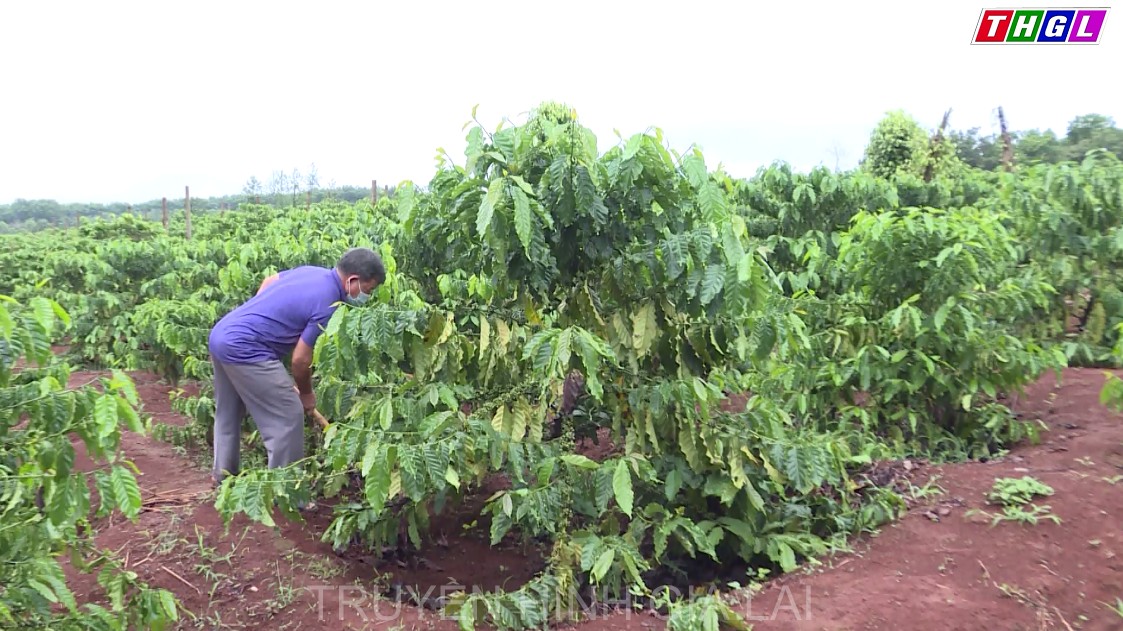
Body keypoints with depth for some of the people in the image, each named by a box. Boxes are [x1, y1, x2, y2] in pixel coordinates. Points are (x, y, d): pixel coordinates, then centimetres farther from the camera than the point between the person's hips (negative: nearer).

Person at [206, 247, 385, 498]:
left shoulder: (314, 271, 7)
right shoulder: (327, 304, -18)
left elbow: (268, 281, 23)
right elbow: (300, 359, -12)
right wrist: (306, 394, 5)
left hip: (221, 334, 10)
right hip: (243, 348, -10)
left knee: (229, 410, 25)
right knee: (288, 415, -4)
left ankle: (224, 474, 40)